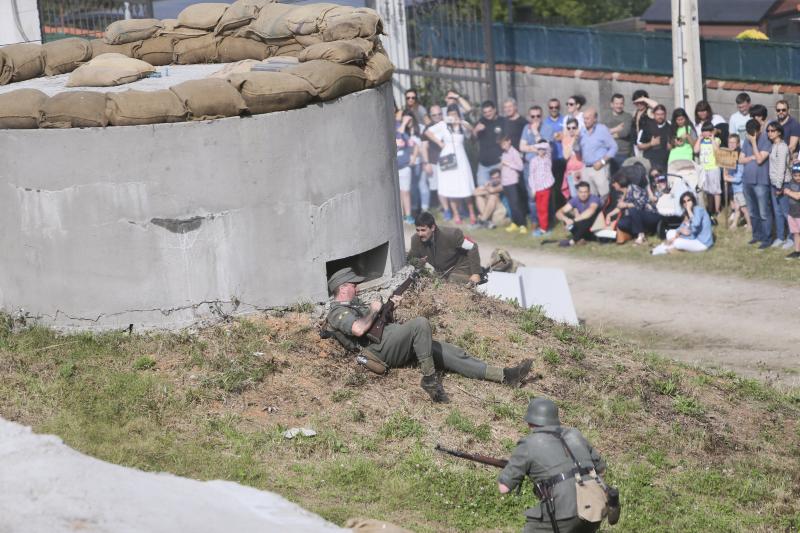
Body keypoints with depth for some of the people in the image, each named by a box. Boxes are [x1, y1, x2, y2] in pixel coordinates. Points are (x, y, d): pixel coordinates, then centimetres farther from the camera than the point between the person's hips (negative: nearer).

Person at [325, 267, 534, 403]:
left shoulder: (355, 304, 28)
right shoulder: (338, 313, -4)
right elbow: (359, 328, -23)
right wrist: (373, 310, -7)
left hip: (398, 346, 10)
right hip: (382, 349, -10)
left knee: (451, 354, -1)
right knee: (420, 323, -33)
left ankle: (505, 376, -6)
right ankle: (429, 379, -27)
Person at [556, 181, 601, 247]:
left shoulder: (594, 199, -18)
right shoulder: (575, 199, -6)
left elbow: (591, 211, -41)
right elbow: (559, 213, -13)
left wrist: (574, 220, -41)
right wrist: (566, 219, -35)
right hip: (582, 231, 4)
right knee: (566, 215, -15)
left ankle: (572, 241, -29)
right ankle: (580, 238, -22)